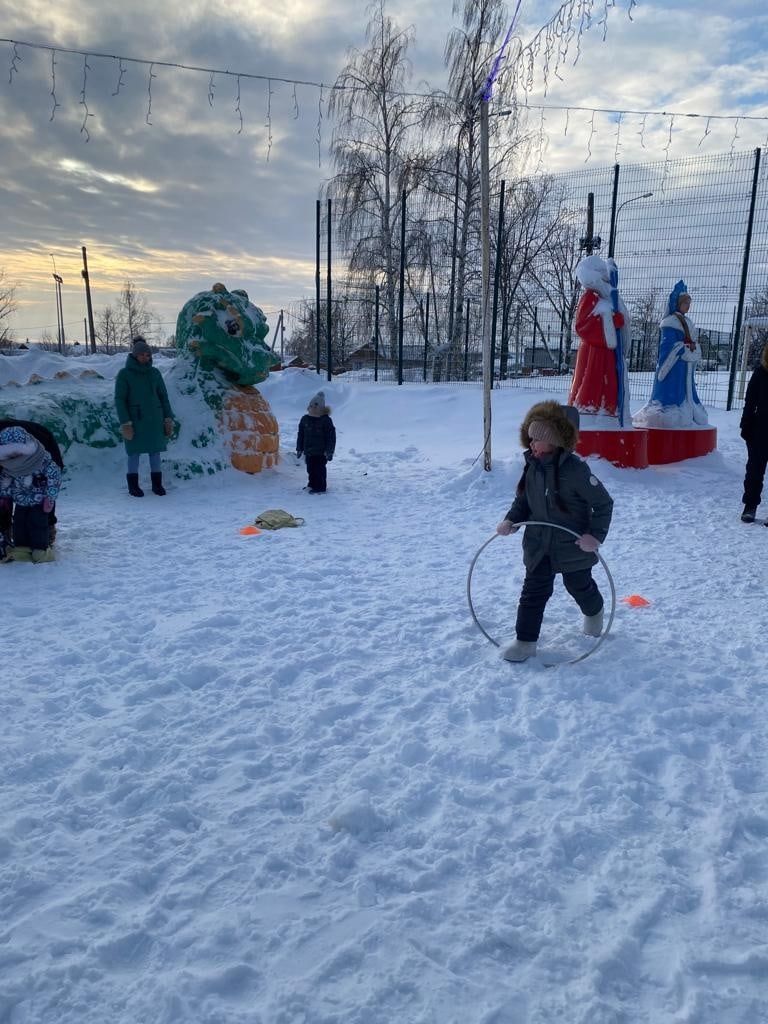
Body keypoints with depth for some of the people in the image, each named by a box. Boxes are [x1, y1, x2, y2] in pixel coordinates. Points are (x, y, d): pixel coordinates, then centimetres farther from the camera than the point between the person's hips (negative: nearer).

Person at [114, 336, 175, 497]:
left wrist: (168, 419, 3)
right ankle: (133, 486, 12)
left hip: (154, 418, 3)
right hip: (135, 419, -3)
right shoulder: (124, 374, -5)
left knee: (155, 450, 6)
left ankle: (157, 484, 16)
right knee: (134, 451, 2)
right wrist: (125, 423, -13)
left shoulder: (154, 372, 5)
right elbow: (119, 399, -6)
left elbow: (163, 396, 9)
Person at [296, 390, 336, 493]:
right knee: (310, 469, 14)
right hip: (308, 451, 6)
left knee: (319, 469, -3)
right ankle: (312, 484, 30)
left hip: (321, 452, -6)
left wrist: (329, 451, -11)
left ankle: (320, 487, 5)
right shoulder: (305, 419, 7)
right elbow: (301, 435, 14)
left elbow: (331, 436, -8)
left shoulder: (326, 420, -8)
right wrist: (299, 449, 12)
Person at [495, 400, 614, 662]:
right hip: (538, 543, 4)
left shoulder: (575, 469, -24)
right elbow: (523, 499, 9)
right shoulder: (532, 465, -5)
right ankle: (525, 641, 11)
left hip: (573, 544, -4)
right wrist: (511, 520, -7)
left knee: (579, 586, 19)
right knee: (533, 591, 2)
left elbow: (604, 503, -17)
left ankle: (594, 612, 51)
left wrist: (596, 535, -24)